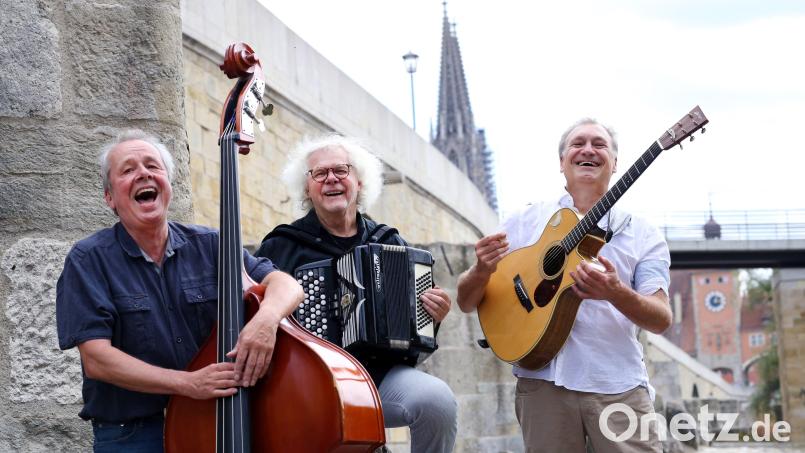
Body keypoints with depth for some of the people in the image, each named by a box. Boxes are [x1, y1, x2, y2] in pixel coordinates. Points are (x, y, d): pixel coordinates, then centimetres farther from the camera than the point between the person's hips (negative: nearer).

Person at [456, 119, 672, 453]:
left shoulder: (641, 234, 9)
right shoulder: (525, 222, 10)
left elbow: (662, 320, -1)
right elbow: (467, 303, 8)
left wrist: (616, 293, -22)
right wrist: (482, 271, -15)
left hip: (619, 386, 0)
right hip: (543, 383, 0)